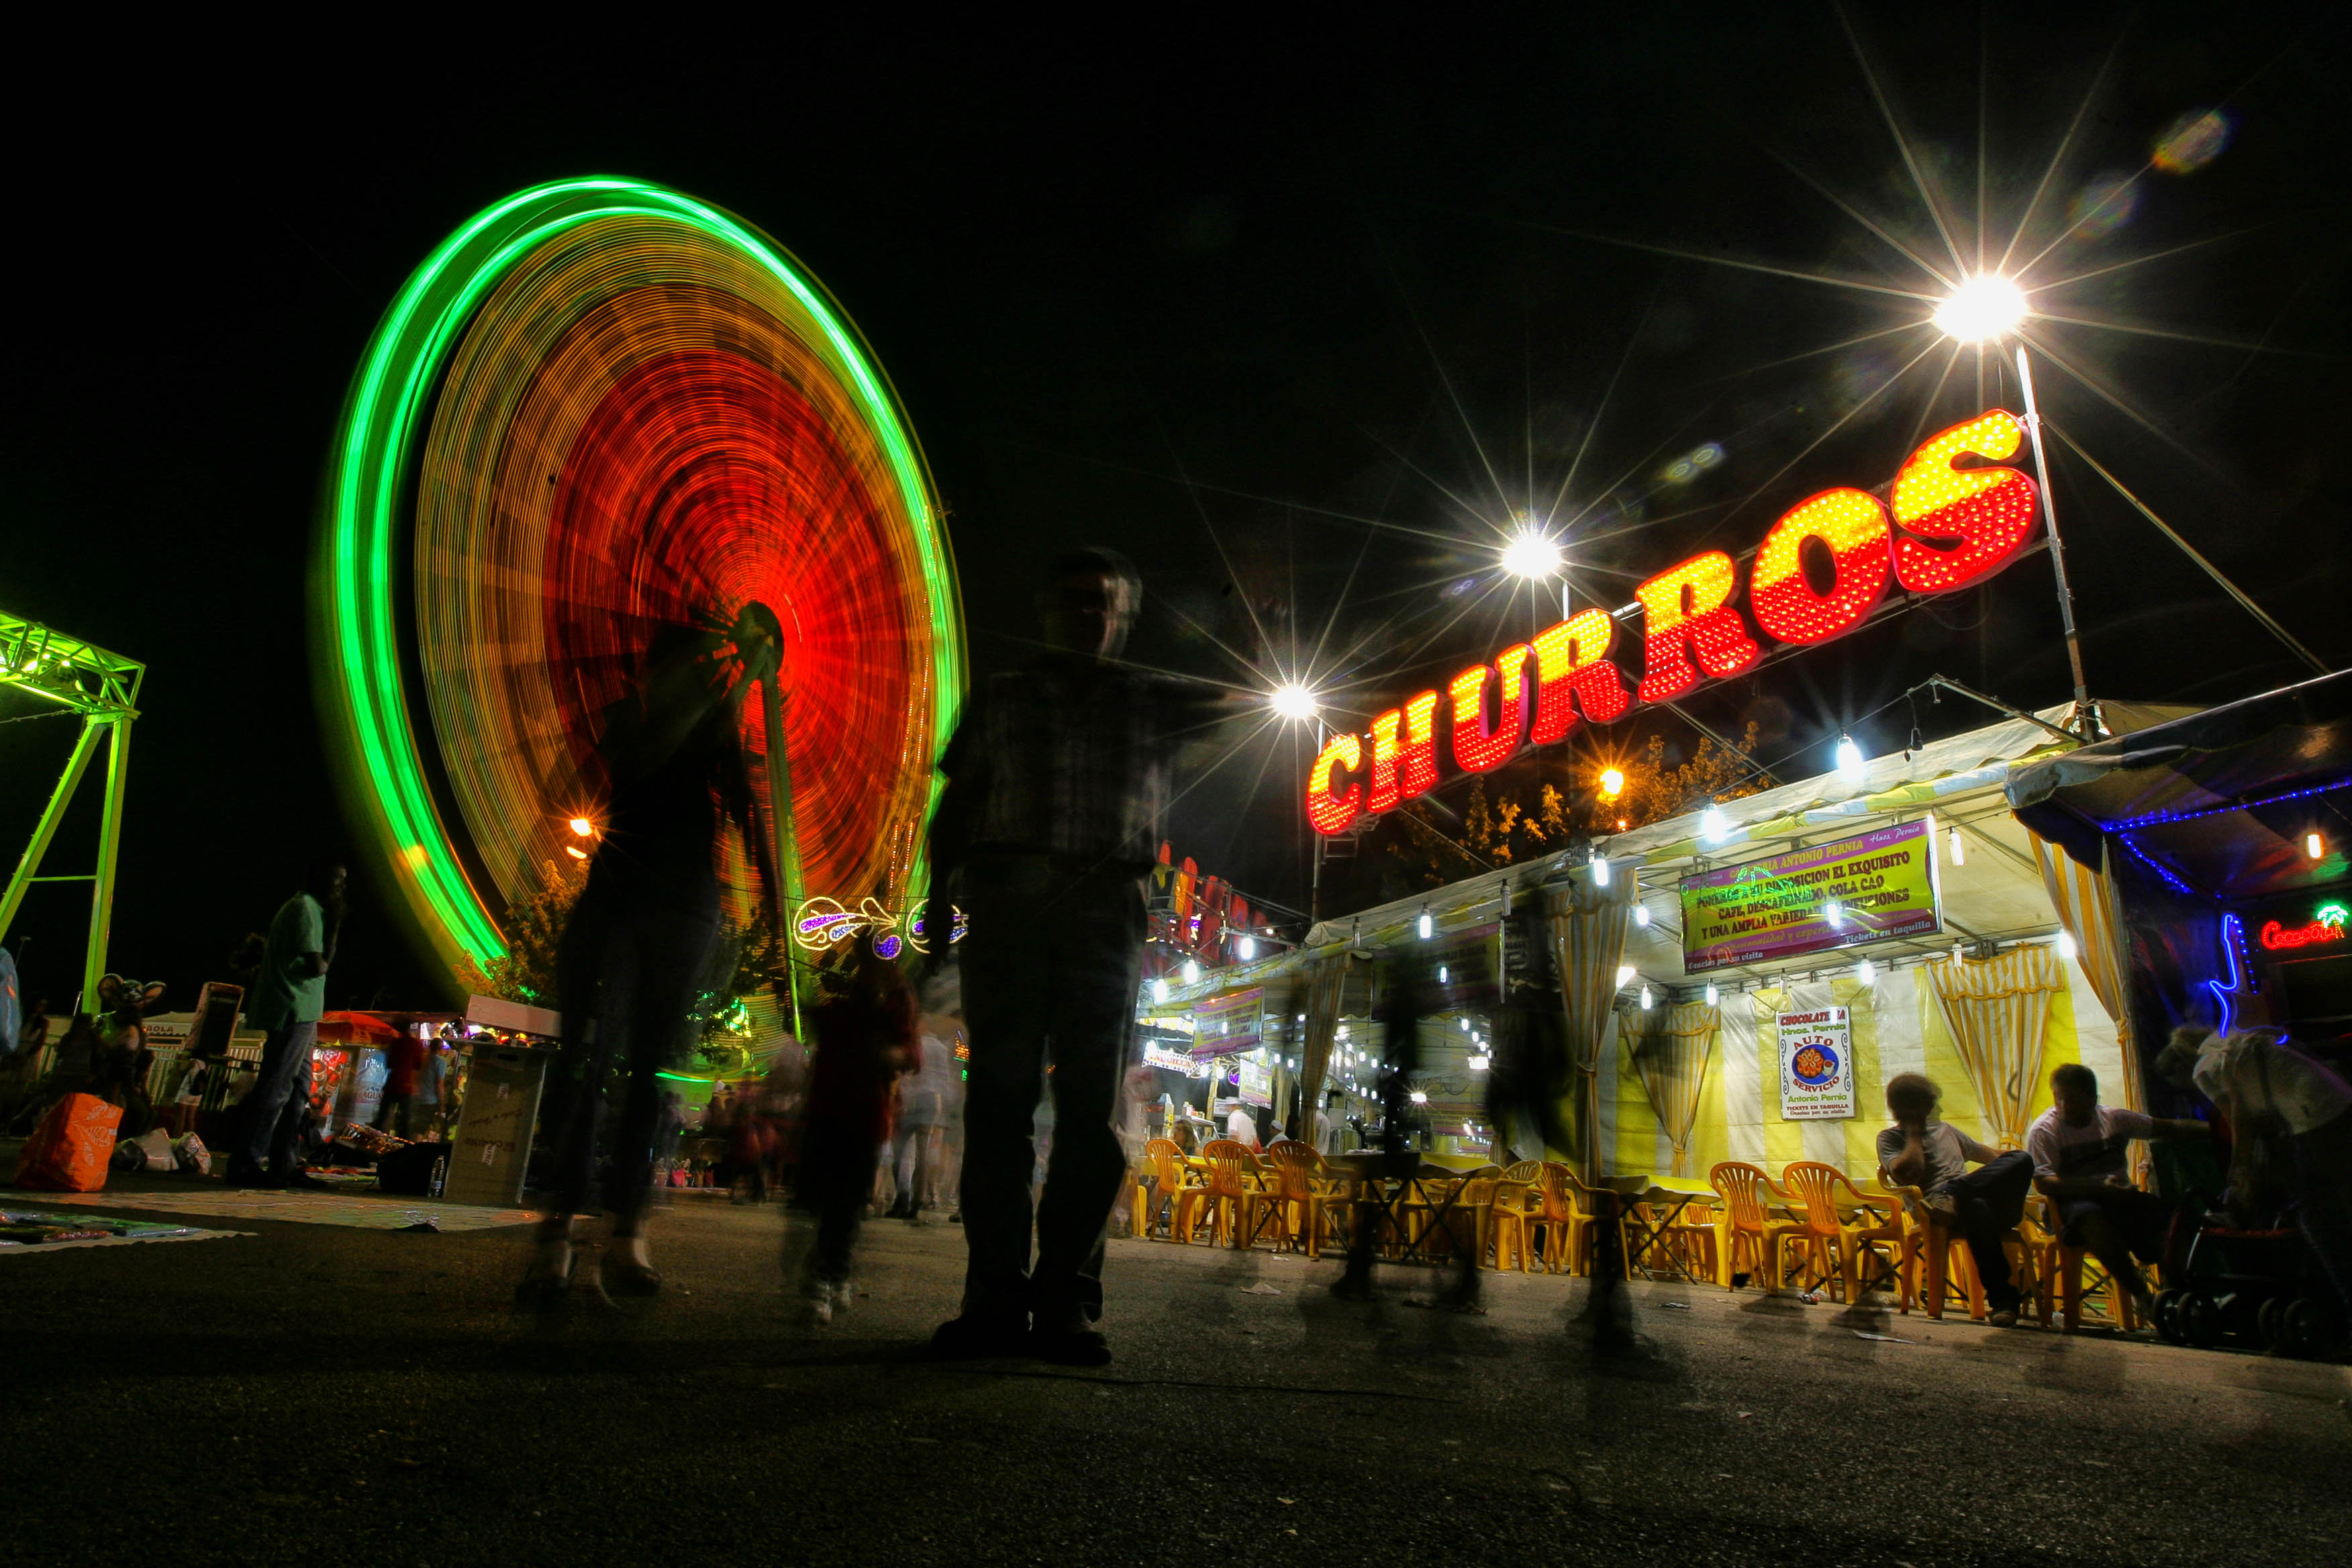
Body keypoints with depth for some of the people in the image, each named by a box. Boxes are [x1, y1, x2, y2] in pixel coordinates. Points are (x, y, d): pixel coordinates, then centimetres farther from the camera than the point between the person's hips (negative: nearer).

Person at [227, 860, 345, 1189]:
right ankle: (246, 1165, -3)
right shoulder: (305, 909, -12)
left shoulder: (308, 908, 19)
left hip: (300, 1014, 11)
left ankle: (283, 1165, 15)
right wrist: (333, 927, -10)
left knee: (298, 1089, 11)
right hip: (294, 1013, -11)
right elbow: (317, 966, -17)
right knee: (276, 1088, -8)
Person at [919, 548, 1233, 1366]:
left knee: (1093, 1108, -3)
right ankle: (996, 1299, 3)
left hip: (1104, 915, 0)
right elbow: (956, 807, 14)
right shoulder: (1001, 699, 19)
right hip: (1006, 905, 1)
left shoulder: (1150, 702, 17)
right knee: (999, 1098, -2)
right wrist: (940, 892, 3)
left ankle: (1066, 1303, 3)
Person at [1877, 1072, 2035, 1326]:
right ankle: (2002, 1299, -41)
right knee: (1975, 1207, -43)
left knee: (2021, 1158, -23)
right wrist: (1913, 1133, 5)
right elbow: (1908, 1173, -6)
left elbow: (1987, 1154, 40)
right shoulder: (1889, 1138, 14)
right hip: (1933, 1205, -5)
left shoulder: (1945, 1129, 35)